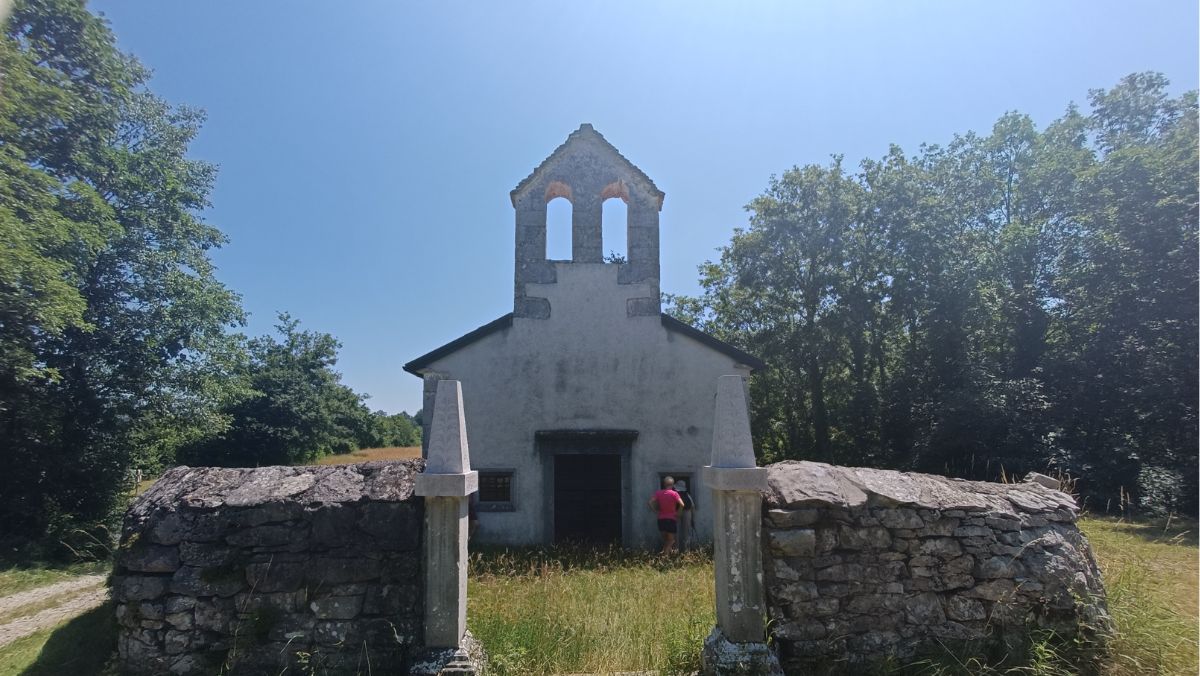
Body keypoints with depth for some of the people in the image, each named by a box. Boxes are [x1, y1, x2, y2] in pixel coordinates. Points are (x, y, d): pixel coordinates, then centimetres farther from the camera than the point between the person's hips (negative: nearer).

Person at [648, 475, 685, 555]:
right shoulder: (674, 494, -9)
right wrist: (678, 513, -4)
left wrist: (656, 511, 1)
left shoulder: (658, 493, 1)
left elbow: (651, 502, -8)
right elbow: (682, 504, -18)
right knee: (671, 540, 7)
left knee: (665, 539, 21)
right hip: (671, 519, -3)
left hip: (661, 519, 3)